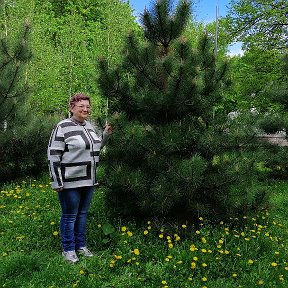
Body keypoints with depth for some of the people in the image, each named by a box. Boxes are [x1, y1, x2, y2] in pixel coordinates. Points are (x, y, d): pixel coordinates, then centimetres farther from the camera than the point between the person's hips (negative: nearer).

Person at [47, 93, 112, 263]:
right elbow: (53, 155, -13)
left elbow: (95, 148, 22)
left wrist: (106, 135, 6)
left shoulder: (90, 126, 10)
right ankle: (68, 250, 18)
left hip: (89, 180, 7)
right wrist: (58, 181, -16)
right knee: (70, 215, 5)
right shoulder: (63, 127, -11)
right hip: (70, 182, -7)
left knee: (83, 213, 16)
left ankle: (81, 246, 29)